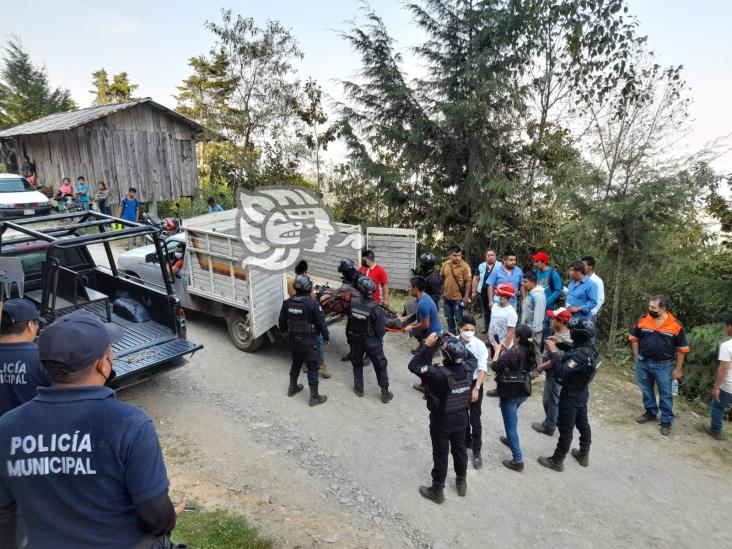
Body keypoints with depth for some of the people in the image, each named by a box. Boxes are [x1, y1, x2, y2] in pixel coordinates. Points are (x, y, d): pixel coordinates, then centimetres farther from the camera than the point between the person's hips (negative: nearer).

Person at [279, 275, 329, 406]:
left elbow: (282, 321, 9)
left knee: (296, 363, 25)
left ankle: (292, 388, 41)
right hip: (308, 341, -6)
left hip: (293, 339, 6)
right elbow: (321, 322, -15)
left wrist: (284, 332, 27)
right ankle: (314, 397, 10)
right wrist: (326, 337, -1)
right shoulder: (312, 304, -19)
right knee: (312, 367, 4)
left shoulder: (287, 303, -3)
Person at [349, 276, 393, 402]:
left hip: (356, 339, 3)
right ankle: (385, 393, 23)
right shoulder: (376, 310, -27)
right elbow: (380, 330, -18)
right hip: (372, 341, -3)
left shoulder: (352, 302, -19)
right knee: (380, 366, 14)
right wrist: (380, 341, 2)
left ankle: (359, 388, 36)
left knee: (357, 363, 25)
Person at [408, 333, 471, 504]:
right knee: (460, 450, 25)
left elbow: (413, 365, -29)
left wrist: (427, 345, -26)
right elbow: (463, 357, 8)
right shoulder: (467, 369, -18)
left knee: (440, 455, 12)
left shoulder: (440, 374, -35)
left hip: (442, 421, -5)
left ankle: (437, 491, 31)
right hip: (461, 418, 5)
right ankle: (461, 483, 46)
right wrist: (456, 342, -3)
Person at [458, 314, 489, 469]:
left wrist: (476, 389, -18)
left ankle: (476, 451, 21)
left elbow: (482, 369, -14)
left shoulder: (480, 345, -17)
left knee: (475, 420, 5)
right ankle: (466, 441, 43)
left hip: (474, 384, -2)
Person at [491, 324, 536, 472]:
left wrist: (497, 350, -5)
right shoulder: (530, 350, -4)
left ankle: (517, 460, 6)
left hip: (510, 394, -8)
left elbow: (495, 366, -18)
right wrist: (504, 350, 6)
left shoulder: (513, 352, -29)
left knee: (511, 425, 2)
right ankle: (510, 439, 51)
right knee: (512, 419, 31)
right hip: (524, 392, 8)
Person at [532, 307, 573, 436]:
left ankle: (548, 427, 19)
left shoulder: (562, 339, -28)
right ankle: (557, 420, 39)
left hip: (555, 373, -9)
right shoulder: (560, 332, 1)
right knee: (556, 398, 23)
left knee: (550, 399, 5)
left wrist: (542, 366, -18)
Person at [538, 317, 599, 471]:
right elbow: (570, 359, 9)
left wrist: (553, 352, -34)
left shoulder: (580, 355, -33)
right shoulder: (588, 348, -4)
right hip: (582, 392, 9)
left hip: (571, 395, -9)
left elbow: (561, 372, -39)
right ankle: (584, 455, 41)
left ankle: (557, 461, 18)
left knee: (566, 429, 4)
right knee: (582, 423, 23)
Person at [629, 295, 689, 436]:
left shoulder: (676, 325, -11)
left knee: (665, 394, 8)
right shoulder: (643, 319, -6)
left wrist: (678, 369, -3)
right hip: (643, 363, 3)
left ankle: (666, 421, 21)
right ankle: (650, 412, 35)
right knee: (646, 390, 16)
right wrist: (636, 357, 3)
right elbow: (634, 338, 7)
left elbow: (681, 349, -3)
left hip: (664, 366, -2)